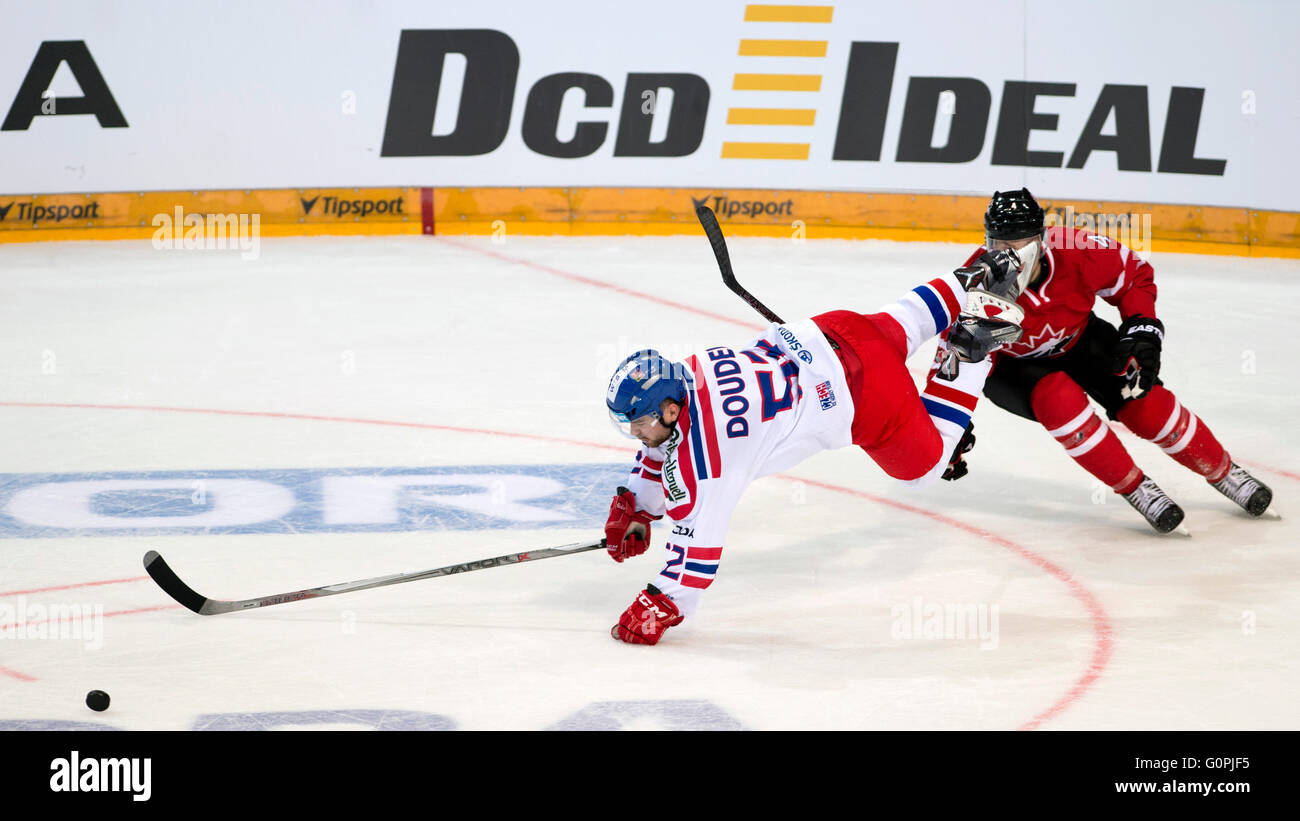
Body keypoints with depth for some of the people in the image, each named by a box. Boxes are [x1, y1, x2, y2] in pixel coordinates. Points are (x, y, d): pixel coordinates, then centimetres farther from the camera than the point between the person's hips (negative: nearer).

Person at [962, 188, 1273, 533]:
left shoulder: (1079, 254, -31)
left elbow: (1135, 275, -10)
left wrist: (1142, 330, -18)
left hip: (1077, 342, 2)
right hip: (1009, 362, -2)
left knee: (1144, 403, -10)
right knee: (1059, 399, -31)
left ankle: (1223, 472, 14)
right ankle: (1133, 488, -13)